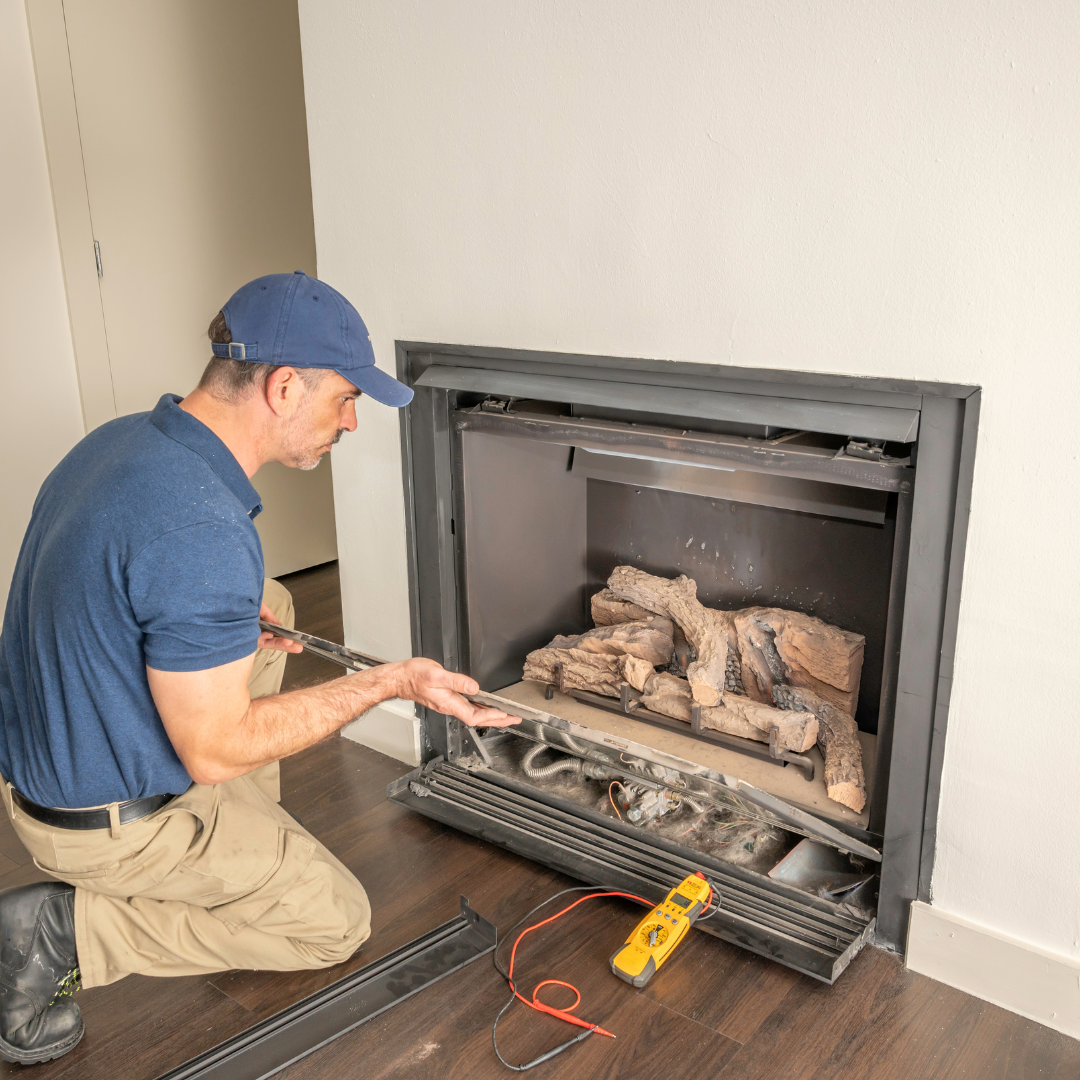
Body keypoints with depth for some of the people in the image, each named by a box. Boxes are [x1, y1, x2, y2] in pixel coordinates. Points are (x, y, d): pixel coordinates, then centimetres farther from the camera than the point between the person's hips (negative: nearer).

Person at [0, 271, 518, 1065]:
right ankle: (68, 928, -1)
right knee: (339, 923, 7)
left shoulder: (123, 437, -3)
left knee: (271, 607, 19)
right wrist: (388, 684, -18)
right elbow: (212, 752, -25)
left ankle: (245, 849, 24)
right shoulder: (204, 537, -33)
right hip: (108, 820, -9)